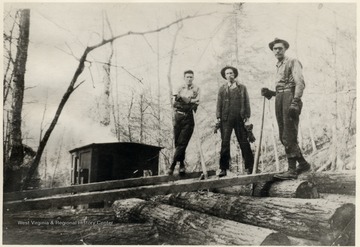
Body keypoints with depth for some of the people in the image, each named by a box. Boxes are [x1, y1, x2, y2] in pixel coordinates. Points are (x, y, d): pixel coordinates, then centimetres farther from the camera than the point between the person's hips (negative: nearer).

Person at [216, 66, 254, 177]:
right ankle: (223, 168, -1)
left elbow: (247, 102, 11)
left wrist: (247, 116, 0)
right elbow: (219, 104, 10)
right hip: (226, 118, 0)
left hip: (239, 118, 0)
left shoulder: (242, 87, 13)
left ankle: (249, 167, 4)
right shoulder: (222, 89, 14)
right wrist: (218, 117, 0)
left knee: (244, 142, -1)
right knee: (225, 142, -4)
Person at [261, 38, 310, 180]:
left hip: (290, 98, -8)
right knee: (283, 137, 7)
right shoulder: (278, 67, 26)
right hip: (279, 99, 8)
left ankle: (292, 170, -9)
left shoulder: (293, 62, 1)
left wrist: (295, 102, -24)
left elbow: (300, 83, -12)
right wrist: (270, 93, 9)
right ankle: (303, 164, 18)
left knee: (288, 137, -11)